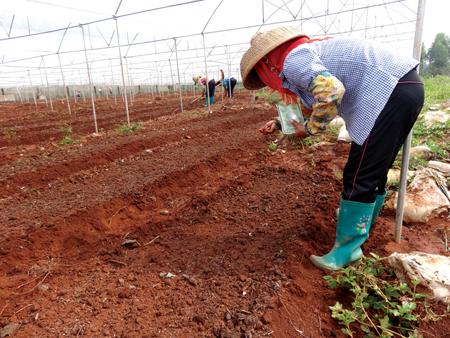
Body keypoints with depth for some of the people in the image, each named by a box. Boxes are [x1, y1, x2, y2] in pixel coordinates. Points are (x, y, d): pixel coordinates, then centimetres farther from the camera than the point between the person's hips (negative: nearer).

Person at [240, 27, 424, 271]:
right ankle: (361, 224, 39)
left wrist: (310, 129, -12)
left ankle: (347, 249, 6)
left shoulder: (291, 60, -10)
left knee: (360, 178, -5)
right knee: (374, 172, 21)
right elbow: (312, 107, 31)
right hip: (404, 88, 10)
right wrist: (280, 124, 24)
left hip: (389, 92, -10)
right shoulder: (304, 54, 21)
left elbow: (331, 91, -27)